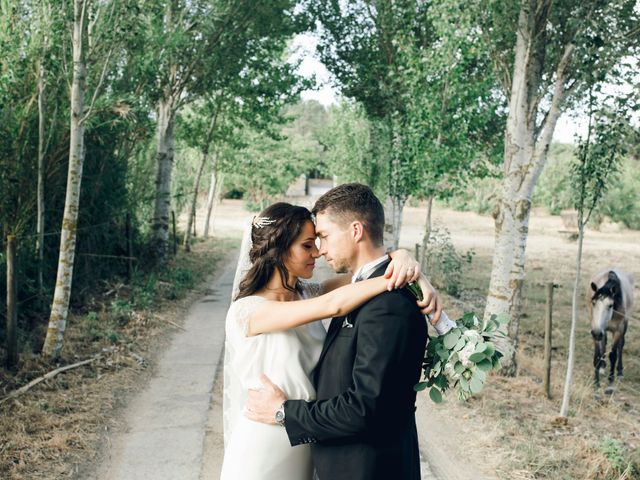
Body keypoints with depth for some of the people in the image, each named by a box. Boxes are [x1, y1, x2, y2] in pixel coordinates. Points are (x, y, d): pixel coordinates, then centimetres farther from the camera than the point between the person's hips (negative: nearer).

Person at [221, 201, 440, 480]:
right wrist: (399, 276, -29)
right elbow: (332, 305, -31)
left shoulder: (307, 294, 0)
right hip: (263, 452, -6)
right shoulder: (246, 310, -20)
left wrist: (403, 260, -29)